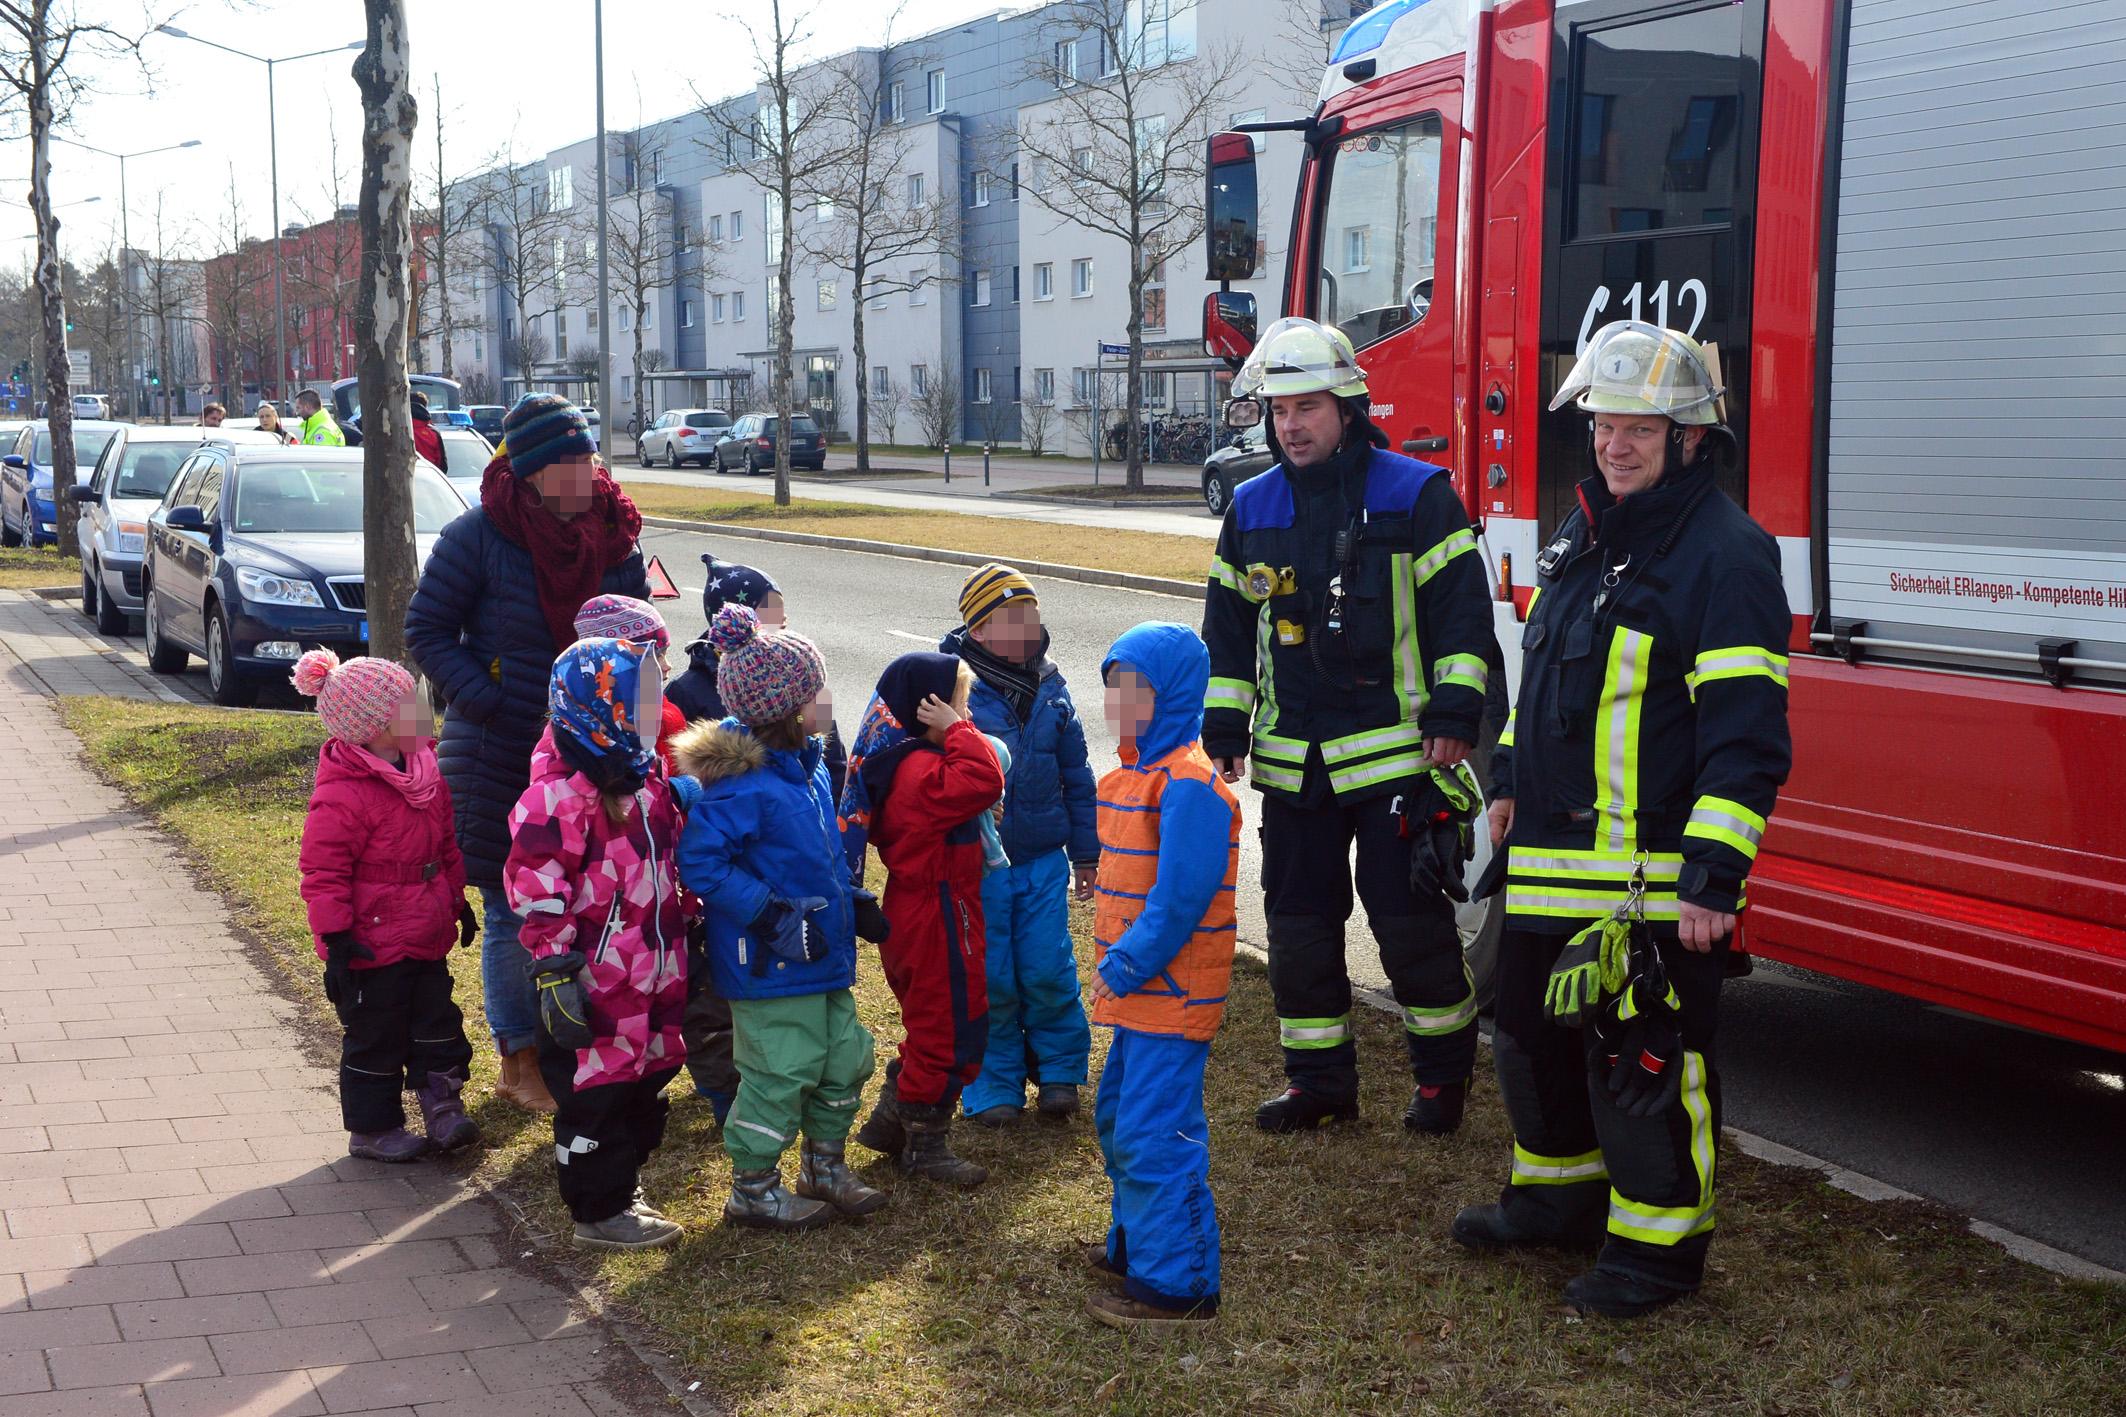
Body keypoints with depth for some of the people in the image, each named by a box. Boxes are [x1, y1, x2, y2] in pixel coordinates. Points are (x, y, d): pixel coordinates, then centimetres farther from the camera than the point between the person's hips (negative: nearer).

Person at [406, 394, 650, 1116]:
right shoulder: (479, 535, -11)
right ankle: (519, 1062, 20)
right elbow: (428, 630, -6)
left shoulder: (614, 536, 2)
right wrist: (490, 703, -16)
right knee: (513, 914, 6)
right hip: (501, 755, -4)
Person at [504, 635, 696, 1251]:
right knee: (596, 1096, 2)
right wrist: (557, 975, -21)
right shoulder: (557, 796, -19)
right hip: (596, 988, -9)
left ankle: (622, 1185, 35)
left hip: (651, 977, 9)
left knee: (645, 1085, 19)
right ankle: (599, 1212, 14)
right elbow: (536, 895, -20)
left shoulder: (647, 778, 10)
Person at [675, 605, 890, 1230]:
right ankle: (753, 1189, 17)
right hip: (770, 966, -9)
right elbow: (699, 861, -27)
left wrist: (850, 904, 18)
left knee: (845, 1059, 17)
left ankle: (825, 1167, 35)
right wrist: (772, 914, -26)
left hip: (823, 957, 9)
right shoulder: (743, 784, -23)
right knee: (781, 1073, 0)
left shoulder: (807, 763, 6)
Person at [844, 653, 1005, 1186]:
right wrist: (958, 731, -26)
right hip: (938, 923, -11)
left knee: (931, 1026, 23)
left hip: (913, 916, 11)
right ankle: (926, 1145, 13)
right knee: (950, 1032, 2)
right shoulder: (924, 772, -25)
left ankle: (891, 1120, 32)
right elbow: (984, 782, -38)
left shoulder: (898, 764, 9)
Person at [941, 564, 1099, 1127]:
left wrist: (1085, 852, 16)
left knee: (1048, 972, 2)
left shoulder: (1049, 688, 5)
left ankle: (1059, 1070, 24)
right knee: (988, 980, 3)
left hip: (1042, 862, 3)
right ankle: (994, 1085, 21)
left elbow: (1075, 775, 14)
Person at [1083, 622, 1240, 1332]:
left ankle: (1177, 1283, 3)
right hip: (1139, 991, 11)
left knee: (1155, 1135, -7)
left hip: (1172, 996, -11)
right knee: (1119, 1116, 22)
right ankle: (1137, 1245, 39)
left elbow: (1179, 898, -24)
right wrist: (1115, 967, 12)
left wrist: (1125, 968, -19)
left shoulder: (1189, 783, -19)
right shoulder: (1137, 772, 12)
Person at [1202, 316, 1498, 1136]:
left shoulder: (1415, 495, -4)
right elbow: (1229, 626, 16)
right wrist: (1225, 727, 11)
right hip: (1292, 762, 5)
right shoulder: (1253, 508, 10)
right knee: (1299, 922, 9)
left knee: (1411, 917, 0)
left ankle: (1444, 1072, 17)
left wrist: (1454, 712, -11)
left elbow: (1461, 609, -5)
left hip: (1396, 753, -5)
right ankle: (1318, 1079, 21)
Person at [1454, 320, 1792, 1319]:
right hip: (1554, 854, 9)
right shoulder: (1586, 538, 12)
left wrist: (1714, 877, -23)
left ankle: (1659, 1242, 16)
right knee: (1535, 1030, 20)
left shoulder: (1725, 555, -15)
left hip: (1654, 878, -9)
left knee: (1646, 1060, 0)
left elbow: (1746, 733, -20)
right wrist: (1511, 779, 23)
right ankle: (1559, 1193, 38)